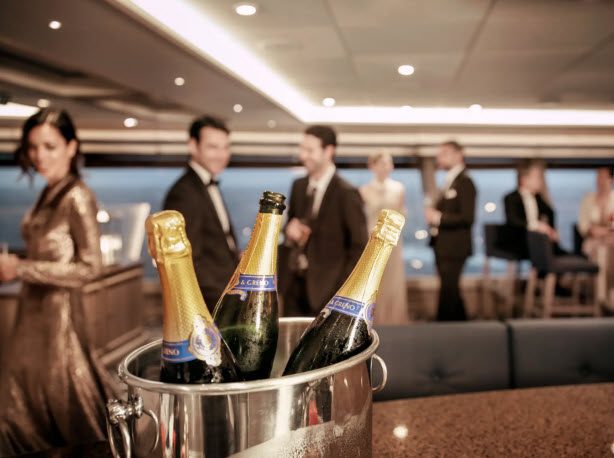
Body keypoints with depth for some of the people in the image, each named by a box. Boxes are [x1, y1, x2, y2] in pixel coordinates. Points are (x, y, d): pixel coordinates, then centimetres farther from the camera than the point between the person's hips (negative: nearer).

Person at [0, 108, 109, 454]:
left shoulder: (77, 198, -16)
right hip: (35, 312, 8)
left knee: (61, 406, 8)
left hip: (58, 313, -8)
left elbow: (89, 268, -19)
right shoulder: (49, 195, 7)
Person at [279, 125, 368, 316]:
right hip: (292, 283, 6)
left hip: (326, 288, -6)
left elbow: (359, 248, -9)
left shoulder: (346, 194, -12)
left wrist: (342, 290, -12)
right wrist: (289, 229, -5)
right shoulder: (298, 186, 8)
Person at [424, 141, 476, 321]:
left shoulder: (464, 182, -12)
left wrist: (439, 217, -22)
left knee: (448, 292, -5)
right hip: (443, 246, 10)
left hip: (454, 247, -10)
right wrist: (433, 215, 3)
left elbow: (467, 217, -21)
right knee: (451, 291, 17)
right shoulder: (449, 181, 15)